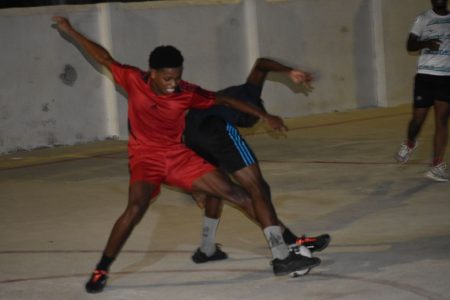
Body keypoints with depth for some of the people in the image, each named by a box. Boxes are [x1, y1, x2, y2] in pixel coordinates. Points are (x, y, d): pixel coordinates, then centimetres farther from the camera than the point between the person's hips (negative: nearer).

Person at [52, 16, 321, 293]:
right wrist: (70, 32, 10)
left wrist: (265, 117, 6)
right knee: (135, 208, -32)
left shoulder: (187, 93, -10)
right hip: (146, 159, -2)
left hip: (180, 157, 3)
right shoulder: (134, 80, -12)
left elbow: (225, 100, 3)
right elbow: (105, 58, 3)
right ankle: (101, 270, -14)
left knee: (240, 195, -5)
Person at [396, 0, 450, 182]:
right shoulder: (423, 19, -1)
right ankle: (410, 144, 35)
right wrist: (426, 43, -23)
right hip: (426, 76, -2)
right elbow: (410, 45, -4)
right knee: (418, 118, 1)